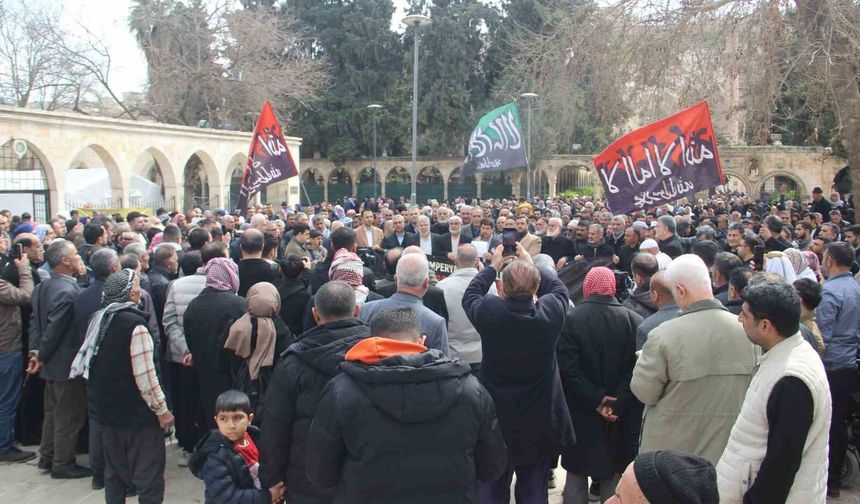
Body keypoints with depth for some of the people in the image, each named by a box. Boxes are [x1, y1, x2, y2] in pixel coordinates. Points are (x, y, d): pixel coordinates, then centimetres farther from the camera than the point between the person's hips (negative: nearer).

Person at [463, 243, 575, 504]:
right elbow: (559, 288, 8)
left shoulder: (489, 311, -19)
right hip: (539, 421, 1)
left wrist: (493, 265, 16)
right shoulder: (550, 312, -17)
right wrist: (530, 263, 15)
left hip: (495, 419, -1)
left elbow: (470, 294, 5)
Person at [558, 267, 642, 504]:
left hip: (581, 413, -1)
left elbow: (569, 369, -15)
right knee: (613, 475, 14)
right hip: (619, 415, 2)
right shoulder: (634, 320, -5)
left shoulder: (571, 319, -11)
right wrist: (617, 403, -12)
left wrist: (595, 399, -10)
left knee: (577, 474, 11)